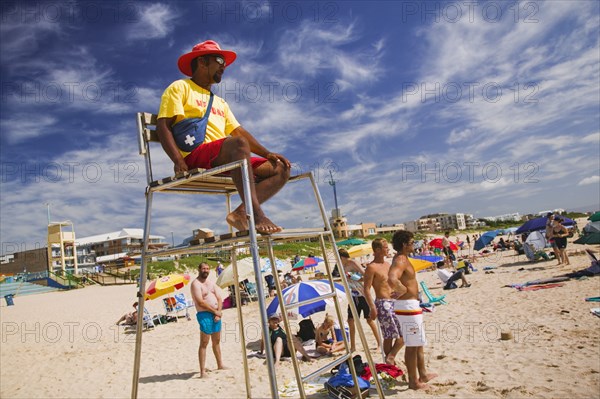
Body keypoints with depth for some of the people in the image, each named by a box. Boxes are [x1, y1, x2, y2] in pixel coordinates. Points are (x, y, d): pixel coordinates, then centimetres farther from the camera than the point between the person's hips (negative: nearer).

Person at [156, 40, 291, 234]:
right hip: (195, 158, -7)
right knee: (238, 144, -36)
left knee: (281, 169, -9)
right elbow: (163, 126, -2)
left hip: (223, 163, 7)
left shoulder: (220, 102, 32)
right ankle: (256, 213, -42)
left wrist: (267, 153, 5)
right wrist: (178, 161, -19)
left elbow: (239, 131, 22)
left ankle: (241, 212, -28)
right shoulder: (181, 87, 11)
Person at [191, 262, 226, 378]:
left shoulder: (211, 283, 15)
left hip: (216, 314, 8)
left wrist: (219, 312, -5)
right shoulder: (196, 284, -9)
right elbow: (200, 302, -18)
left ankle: (220, 365, 29)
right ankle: (203, 371, -5)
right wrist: (215, 311, -13)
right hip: (204, 315, -7)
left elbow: (219, 299, 11)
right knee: (204, 343, -6)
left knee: (216, 341, 17)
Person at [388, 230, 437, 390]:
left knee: (419, 343, 22)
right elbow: (392, 280, -38)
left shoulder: (401, 259, 13)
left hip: (412, 306, 11)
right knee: (412, 345, 0)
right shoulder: (401, 260, -20)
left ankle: (423, 375, 35)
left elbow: (396, 279, 30)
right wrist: (404, 290, -21)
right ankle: (413, 381, 12)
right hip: (407, 306, -11)